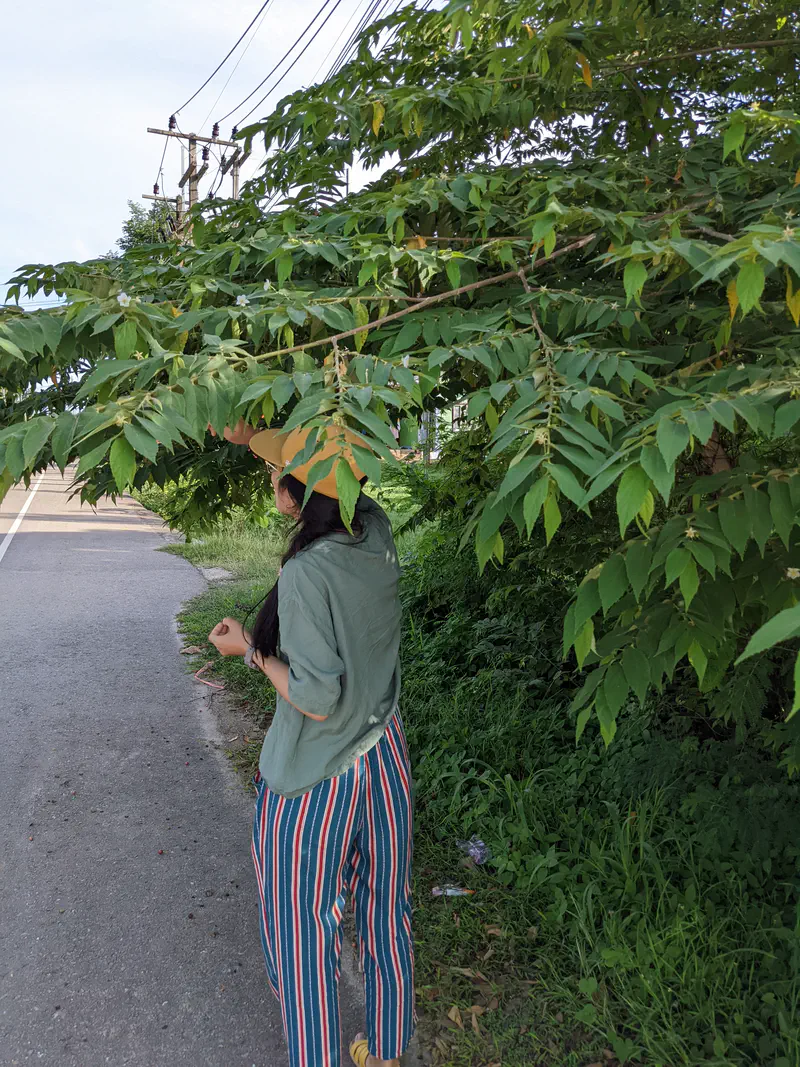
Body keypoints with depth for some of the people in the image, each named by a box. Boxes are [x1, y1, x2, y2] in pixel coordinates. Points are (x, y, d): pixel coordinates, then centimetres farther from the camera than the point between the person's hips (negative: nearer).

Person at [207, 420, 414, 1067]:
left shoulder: (307, 573, -26)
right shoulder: (377, 536, -6)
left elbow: (318, 698, -23)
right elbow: (325, 476, 14)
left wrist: (251, 651, -10)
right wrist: (251, 437, 17)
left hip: (315, 782, -7)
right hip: (385, 760, 8)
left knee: (303, 939, 15)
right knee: (386, 922, 24)